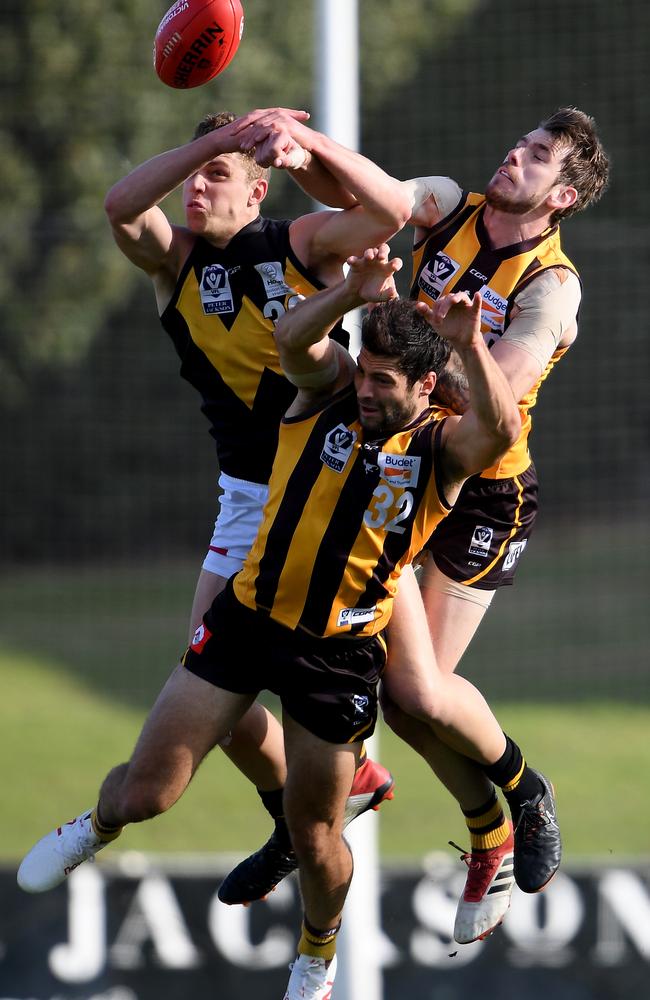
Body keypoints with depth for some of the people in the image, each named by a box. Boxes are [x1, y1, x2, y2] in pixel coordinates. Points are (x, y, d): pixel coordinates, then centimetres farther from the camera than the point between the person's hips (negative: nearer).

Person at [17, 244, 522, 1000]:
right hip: (248, 618, 2)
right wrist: (353, 294, -44)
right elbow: (292, 337, -25)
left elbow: (501, 430, -32)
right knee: (146, 789, 1)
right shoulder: (330, 391, -4)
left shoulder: (440, 448, -10)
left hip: (338, 653, -2)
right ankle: (99, 823, 39)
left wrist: (471, 348, -49)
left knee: (313, 830, 7)